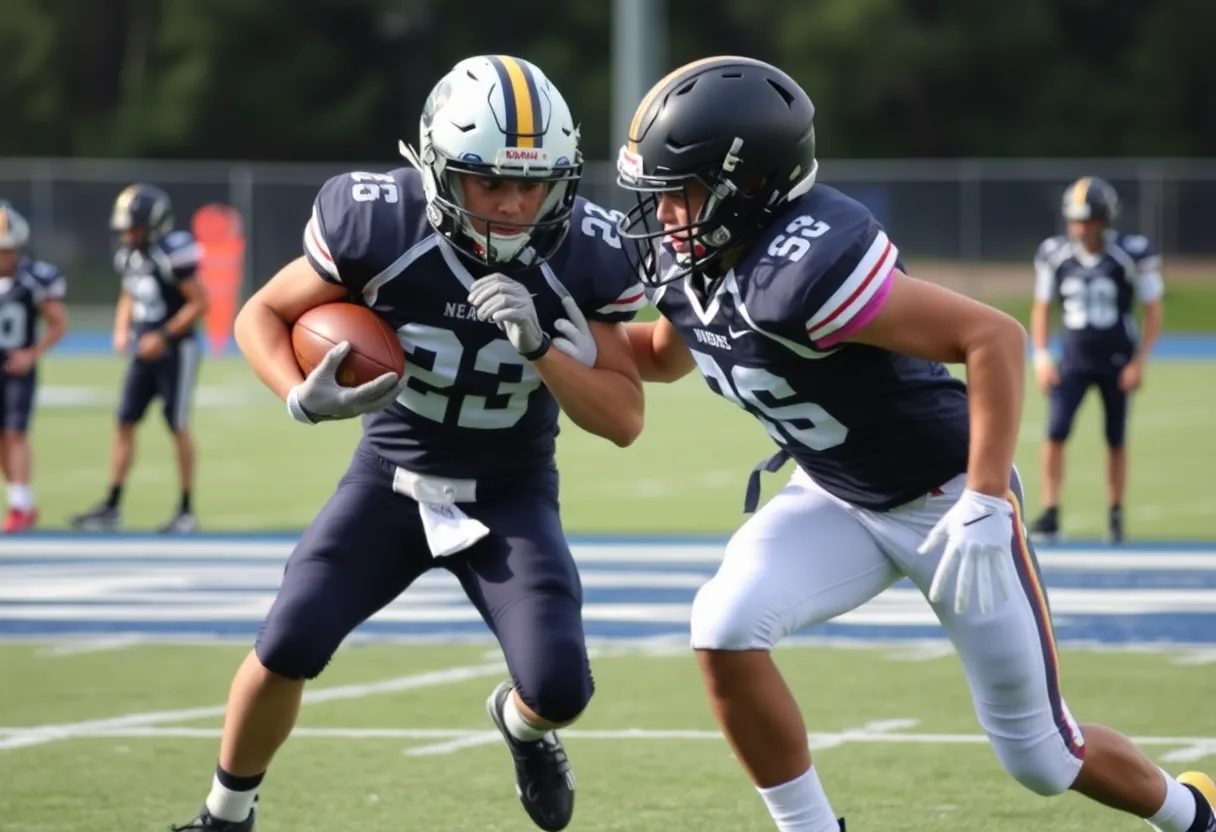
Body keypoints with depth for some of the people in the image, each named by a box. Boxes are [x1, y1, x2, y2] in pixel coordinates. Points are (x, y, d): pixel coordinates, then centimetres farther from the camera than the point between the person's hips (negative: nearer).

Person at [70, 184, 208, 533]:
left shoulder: (173, 253, -19)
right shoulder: (129, 255, 5)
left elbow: (200, 303, -17)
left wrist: (163, 337, -18)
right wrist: (122, 331, 2)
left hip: (176, 350, -7)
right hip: (145, 351, 7)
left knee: (178, 426, 0)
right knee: (124, 423, 4)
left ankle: (186, 511, 10)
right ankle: (111, 507, 7)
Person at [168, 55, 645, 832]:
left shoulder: (584, 253, -19)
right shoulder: (381, 224, -22)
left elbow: (624, 420, -15)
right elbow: (263, 316, -6)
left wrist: (540, 347, -33)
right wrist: (305, 398, -27)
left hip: (510, 492, 0)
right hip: (393, 476, 0)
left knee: (559, 691, -17)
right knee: (287, 648, -16)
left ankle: (521, 723, 23)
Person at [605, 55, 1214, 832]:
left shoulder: (804, 267, -36)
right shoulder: (685, 258, -9)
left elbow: (995, 336, -36)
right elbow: (666, 356, 16)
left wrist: (983, 508, -36)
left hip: (944, 497, -7)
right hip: (835, 498, 7)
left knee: (1039, 754, 5)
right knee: (726, 629, -18)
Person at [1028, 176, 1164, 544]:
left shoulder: (1132, 254, -12)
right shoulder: (1054, 255, -3)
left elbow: (1153, 311, -5)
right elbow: (1042, 308, 8)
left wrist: (1139, 361, -10)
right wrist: (1041, 356, -1)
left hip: (1117, 362, -2)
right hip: (1073, 361, 2)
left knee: (1116, 441, 7)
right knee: (1055, 432, -13)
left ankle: (1116, 517, 21)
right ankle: (1050, 513, -9)